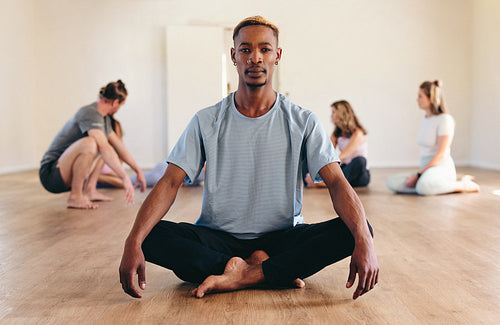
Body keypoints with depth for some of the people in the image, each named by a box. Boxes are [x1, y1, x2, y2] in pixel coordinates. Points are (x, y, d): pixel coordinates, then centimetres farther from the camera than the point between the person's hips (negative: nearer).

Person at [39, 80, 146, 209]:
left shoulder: (105, 118, 11)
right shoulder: (90, 113, -19)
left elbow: (119, 146, 20)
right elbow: (104, 148, -32)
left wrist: (138, 170, 21)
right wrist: (125, 177, -36)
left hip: (67, 175, 10)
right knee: (89, 143, -34)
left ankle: (89, 190, 4)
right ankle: (75, 196, -20)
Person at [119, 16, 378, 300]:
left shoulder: (303, 122, 0)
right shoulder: (207, 121, 1)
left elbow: (337, 183, -11)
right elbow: (170, 183, -8)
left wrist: (364, 243, -30)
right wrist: (133, 243, -25)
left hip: (285, 238, 0)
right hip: (218, 239, 1)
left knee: (352, 231, -25)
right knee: (150, 237, -25)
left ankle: (245, 274, -24)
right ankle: (268, 270, -19)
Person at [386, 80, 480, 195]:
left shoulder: (445, 119, -9)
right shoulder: (424, 119, 16)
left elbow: (441, 155, -15)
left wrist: (418, 175, -19)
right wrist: (419, 173, 5)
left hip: (442, 169, -8)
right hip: (427, 171, 8)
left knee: (423, 187, -42)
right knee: (391, 182, -17)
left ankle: (462, 184, -10)